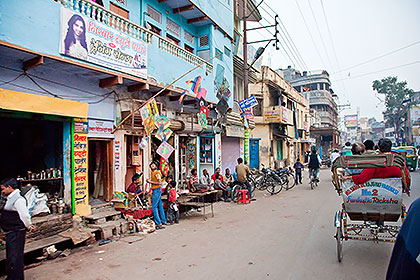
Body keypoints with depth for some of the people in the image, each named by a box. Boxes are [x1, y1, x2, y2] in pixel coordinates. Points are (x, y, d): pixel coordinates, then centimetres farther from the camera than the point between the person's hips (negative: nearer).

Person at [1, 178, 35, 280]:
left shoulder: (18, 199, -22)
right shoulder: (11, 198, 11)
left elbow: (24, 215, -24)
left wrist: (29, 226, -10)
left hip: (16, 233, -10)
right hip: (11, 233, 10)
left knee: (14, 257, -2)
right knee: (10, 257, 22)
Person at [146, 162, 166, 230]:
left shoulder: (157, 173, -13)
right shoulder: (152, 173, 16)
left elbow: (160, 182, -21)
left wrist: (151, 182, -17)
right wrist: (149, 181, 9)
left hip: (157, 190, -10)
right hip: (155, 190, 10)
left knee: (154, 207, -9)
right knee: (160, 206, 15)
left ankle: (159, 223, -7)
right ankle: (164, 221, 24)